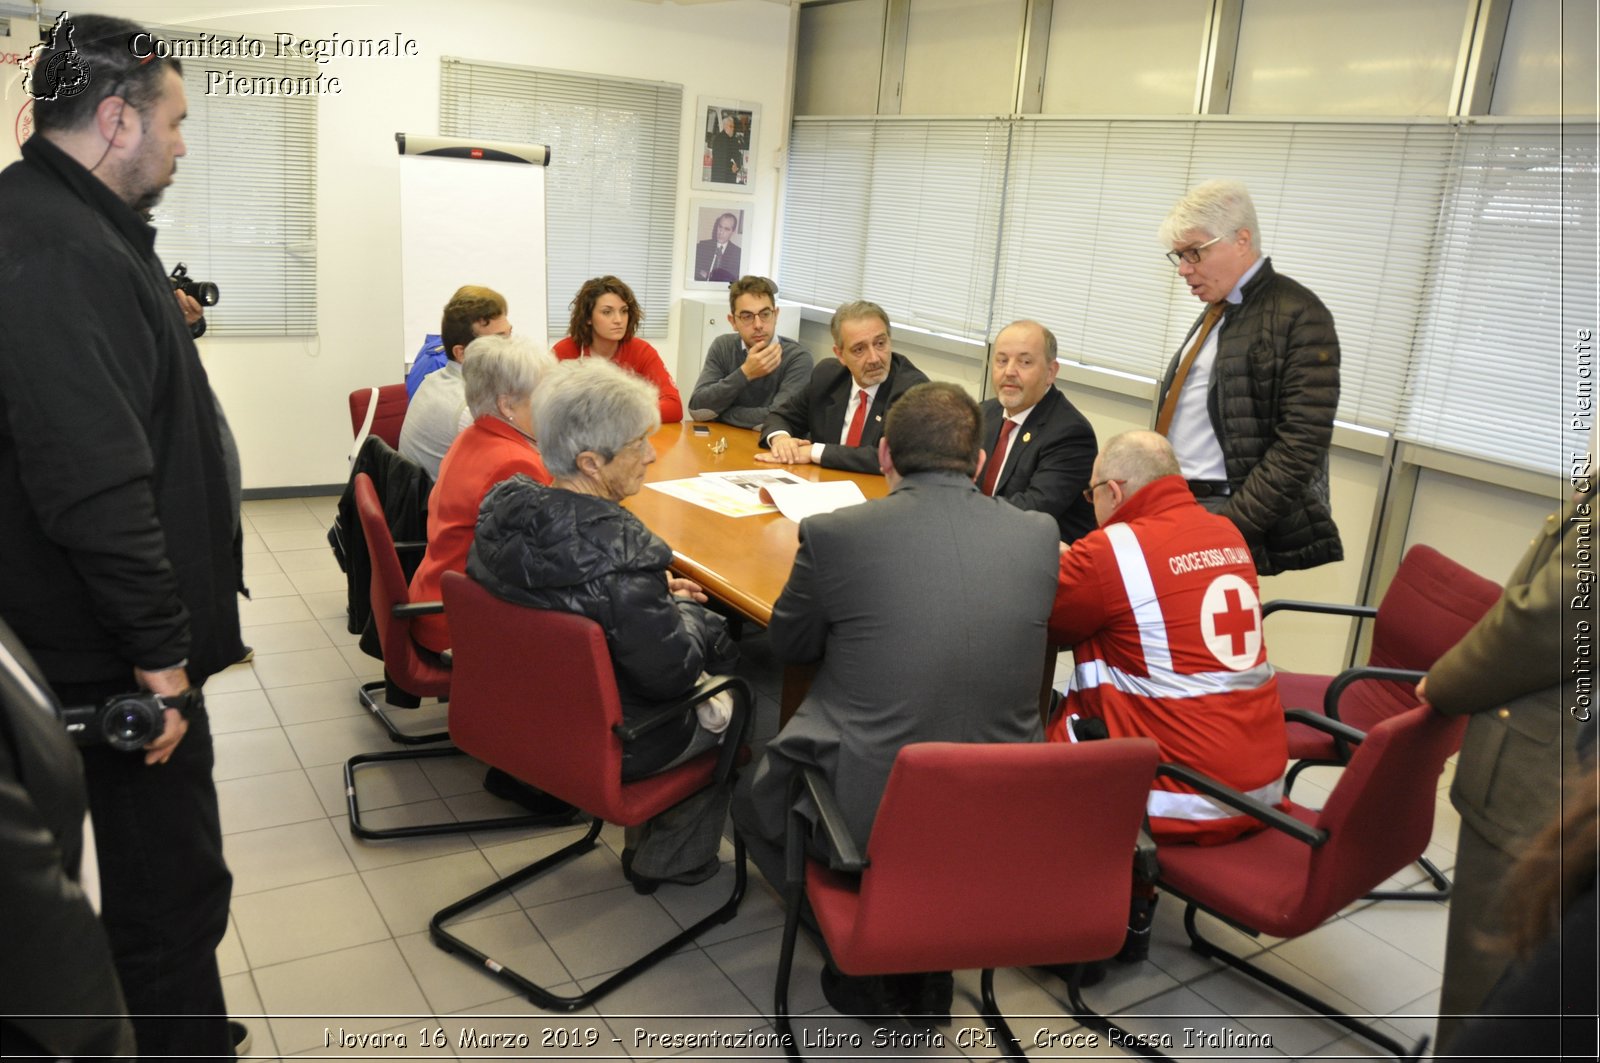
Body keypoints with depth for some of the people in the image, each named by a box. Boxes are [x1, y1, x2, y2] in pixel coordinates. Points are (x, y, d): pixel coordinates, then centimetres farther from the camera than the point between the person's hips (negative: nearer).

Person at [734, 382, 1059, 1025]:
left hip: (871, 810, -3)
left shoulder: (833, 535, -14)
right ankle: (928, 974, 34)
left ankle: (866, 972, 24)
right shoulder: (1039, 536, -4)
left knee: (755, 800, 28)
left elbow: (788, 646, 3)